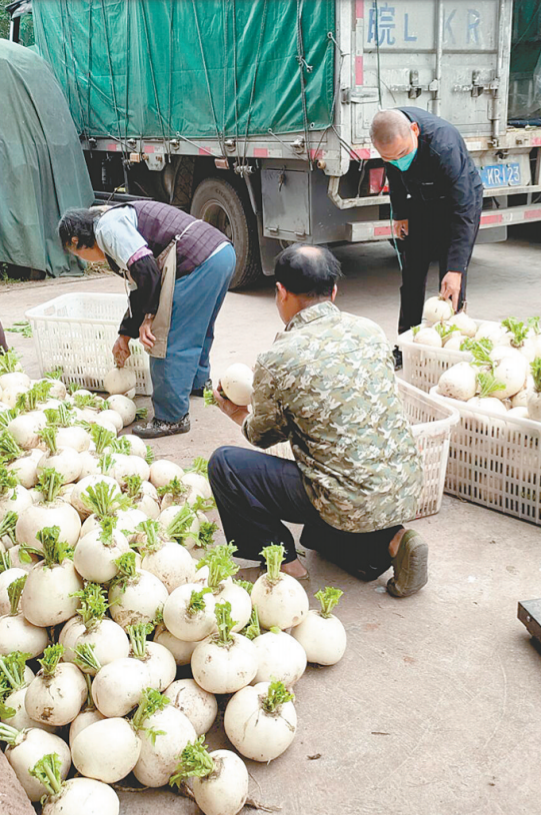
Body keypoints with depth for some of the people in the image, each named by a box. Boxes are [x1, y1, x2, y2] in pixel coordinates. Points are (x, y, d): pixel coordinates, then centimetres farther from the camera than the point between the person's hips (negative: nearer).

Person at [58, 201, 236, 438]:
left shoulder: (107, 226, -3)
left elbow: (145, 268, -18)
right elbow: (140, 290, 31)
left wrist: (149, 316, -8)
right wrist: (125, 335, 36)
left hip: (198, 264, -11)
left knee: (170, 342, -2)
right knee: (197, 328, 32)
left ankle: (172, 418, 7)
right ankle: (198, 381, 55)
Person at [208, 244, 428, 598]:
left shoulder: (277, 360, -12)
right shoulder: (370, 329, 3)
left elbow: (265, 435, 6)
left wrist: (240, 415, 30)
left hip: (353, 503, -7)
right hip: (408, 491, 7)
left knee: (224, 463, 3)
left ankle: (285, 563, 9)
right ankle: (387, 542, 11)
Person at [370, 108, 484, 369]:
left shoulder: (445, 146, -41)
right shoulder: (391, 128, -23)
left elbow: (463, 211, -39)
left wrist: (456, 268, -43)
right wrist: (399, 213, 4)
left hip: (462, 200, -5)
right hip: (419, 203, 5)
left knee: (451, 282, -10)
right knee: (411, 276, 6)